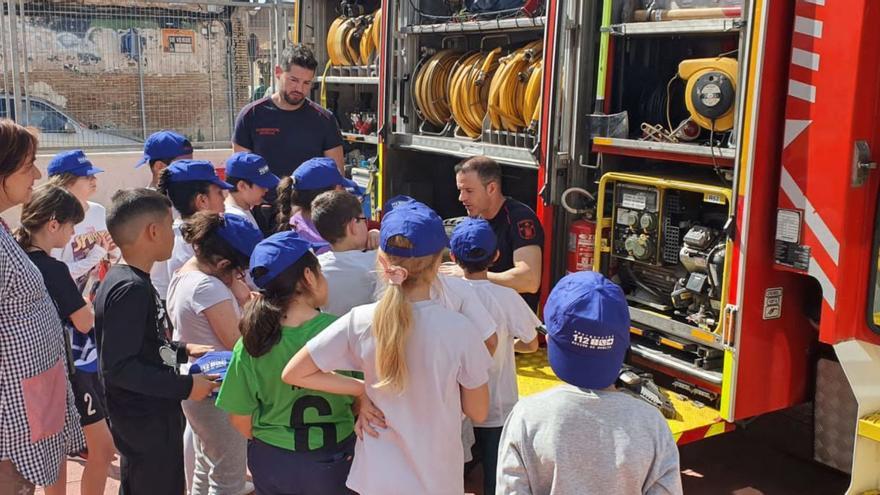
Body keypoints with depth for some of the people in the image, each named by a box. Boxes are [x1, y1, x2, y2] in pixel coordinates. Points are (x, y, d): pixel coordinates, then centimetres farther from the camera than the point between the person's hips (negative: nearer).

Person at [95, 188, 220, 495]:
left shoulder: (129, 280, 6)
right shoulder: (131, 289, -24)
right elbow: (118, 367, -28)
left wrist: (182, 350, 10)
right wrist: (185, 387, -24)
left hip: (147, 418, 10)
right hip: (149, 424, -10)